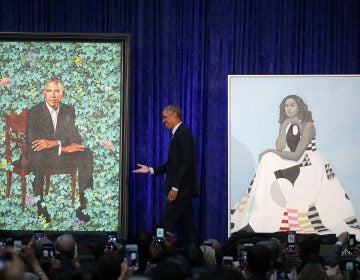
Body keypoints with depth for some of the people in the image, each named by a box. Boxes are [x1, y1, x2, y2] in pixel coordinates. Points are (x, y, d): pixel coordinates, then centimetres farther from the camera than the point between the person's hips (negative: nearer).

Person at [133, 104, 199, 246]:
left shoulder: (183, 133, -14)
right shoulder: (178, 134, 17)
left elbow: (185, 163, -20)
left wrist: (175, 188, -22)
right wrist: (151, 170, 12)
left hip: (180, 188, -10)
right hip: (182, 189, 10)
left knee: (169, 224, -11)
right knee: (186, 224, 9)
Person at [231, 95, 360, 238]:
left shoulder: (307, 125, -14)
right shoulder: (286, 125, 8)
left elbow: (296, 155, -19)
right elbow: (280, 147, -7)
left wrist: (270, 151, -15)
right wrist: (285, 125, -11)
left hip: (311, 165, -7)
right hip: (296, 164, 7)